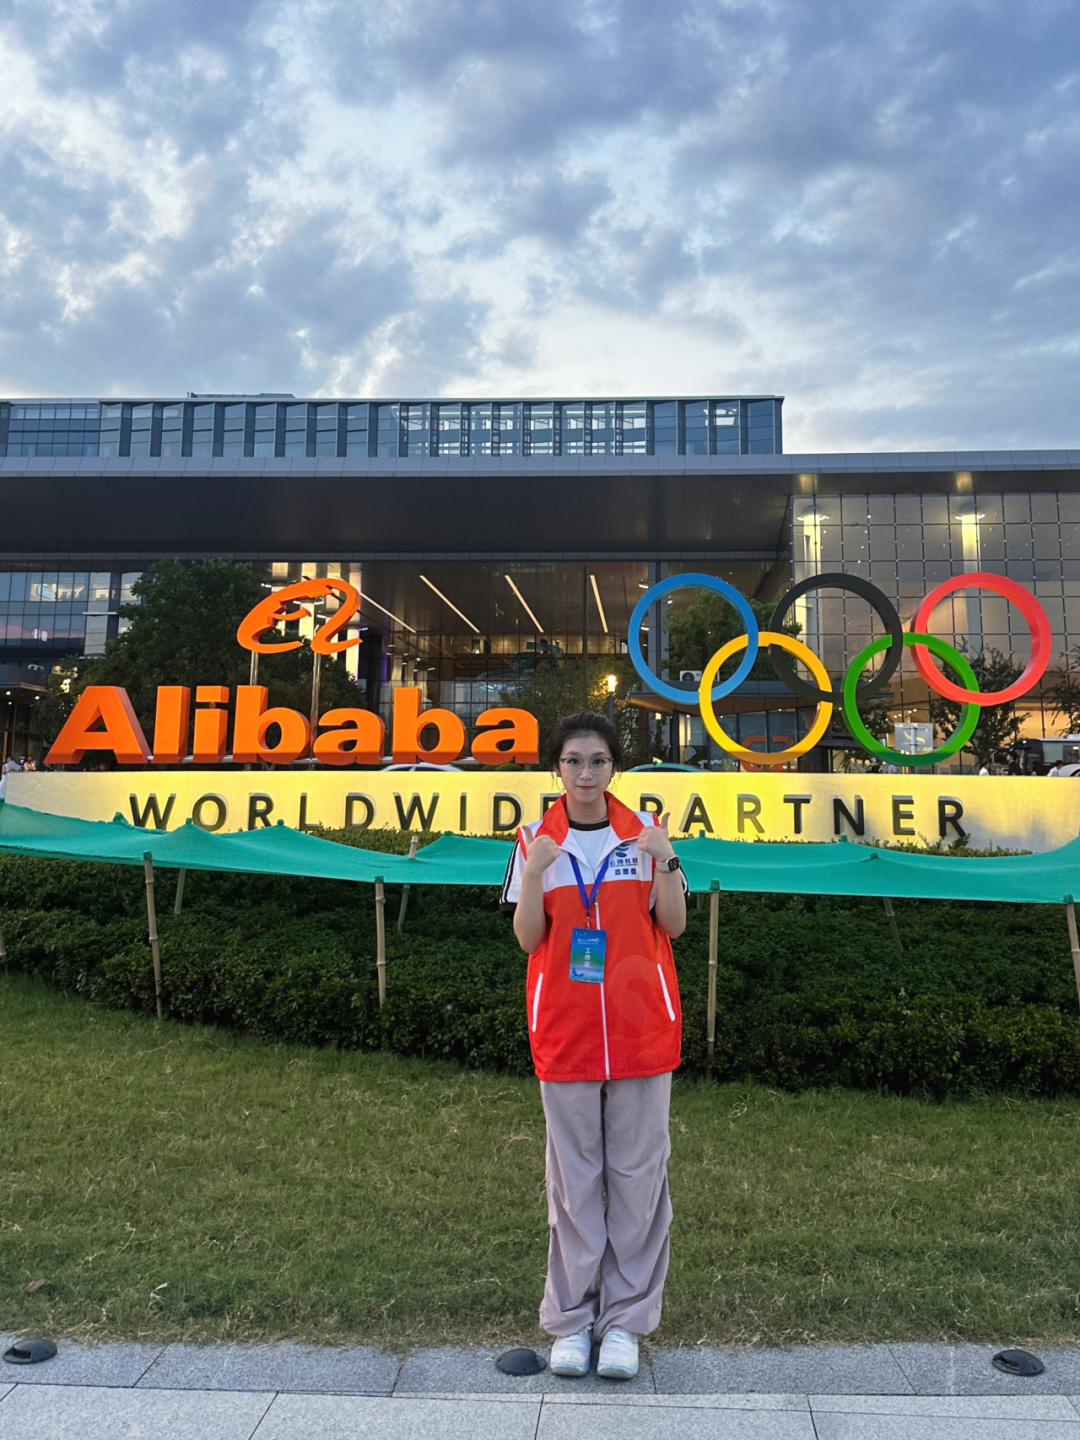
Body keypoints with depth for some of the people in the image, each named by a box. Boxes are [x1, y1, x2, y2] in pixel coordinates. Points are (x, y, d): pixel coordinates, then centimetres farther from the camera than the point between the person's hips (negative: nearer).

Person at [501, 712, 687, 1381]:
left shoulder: (645, 829, 1)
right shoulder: (535, 839, 1)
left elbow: (674, 925, -1)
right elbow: (528, 938, -3)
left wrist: (663, 860, -15)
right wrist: (535, 872, -17)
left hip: (642, 1028, 0)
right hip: (564, 1029, 0)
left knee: (637, 1169, 8)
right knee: (574, 1174, 9)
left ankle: (627, 1318, 23)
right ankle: (571, 1317, 24)